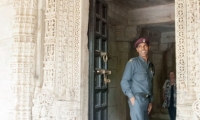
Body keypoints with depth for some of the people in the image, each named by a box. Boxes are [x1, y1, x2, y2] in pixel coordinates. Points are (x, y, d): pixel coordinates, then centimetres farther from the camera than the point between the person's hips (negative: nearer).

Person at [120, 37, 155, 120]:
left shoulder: (151, 65, 17)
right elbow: (124, 81, -6)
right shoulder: (133, 62, -3)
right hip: (136, 99, -7)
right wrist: (131, 97, -15)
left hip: (146, 100, 7)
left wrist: (150, 101, 16)